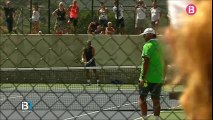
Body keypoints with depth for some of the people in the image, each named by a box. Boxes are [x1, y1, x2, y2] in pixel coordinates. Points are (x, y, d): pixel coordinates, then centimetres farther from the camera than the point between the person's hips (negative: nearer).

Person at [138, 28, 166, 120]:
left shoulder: (148, 46, -9)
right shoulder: (160, 46, 11)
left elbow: (146, 62, -17)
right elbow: (165, 63, 16)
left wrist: (143, 77, -17)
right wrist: (163, 76, 23)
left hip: (148, 78, -6)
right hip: (159, 79, 6)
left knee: (142, 98, 3)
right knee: (156, 100, 8)